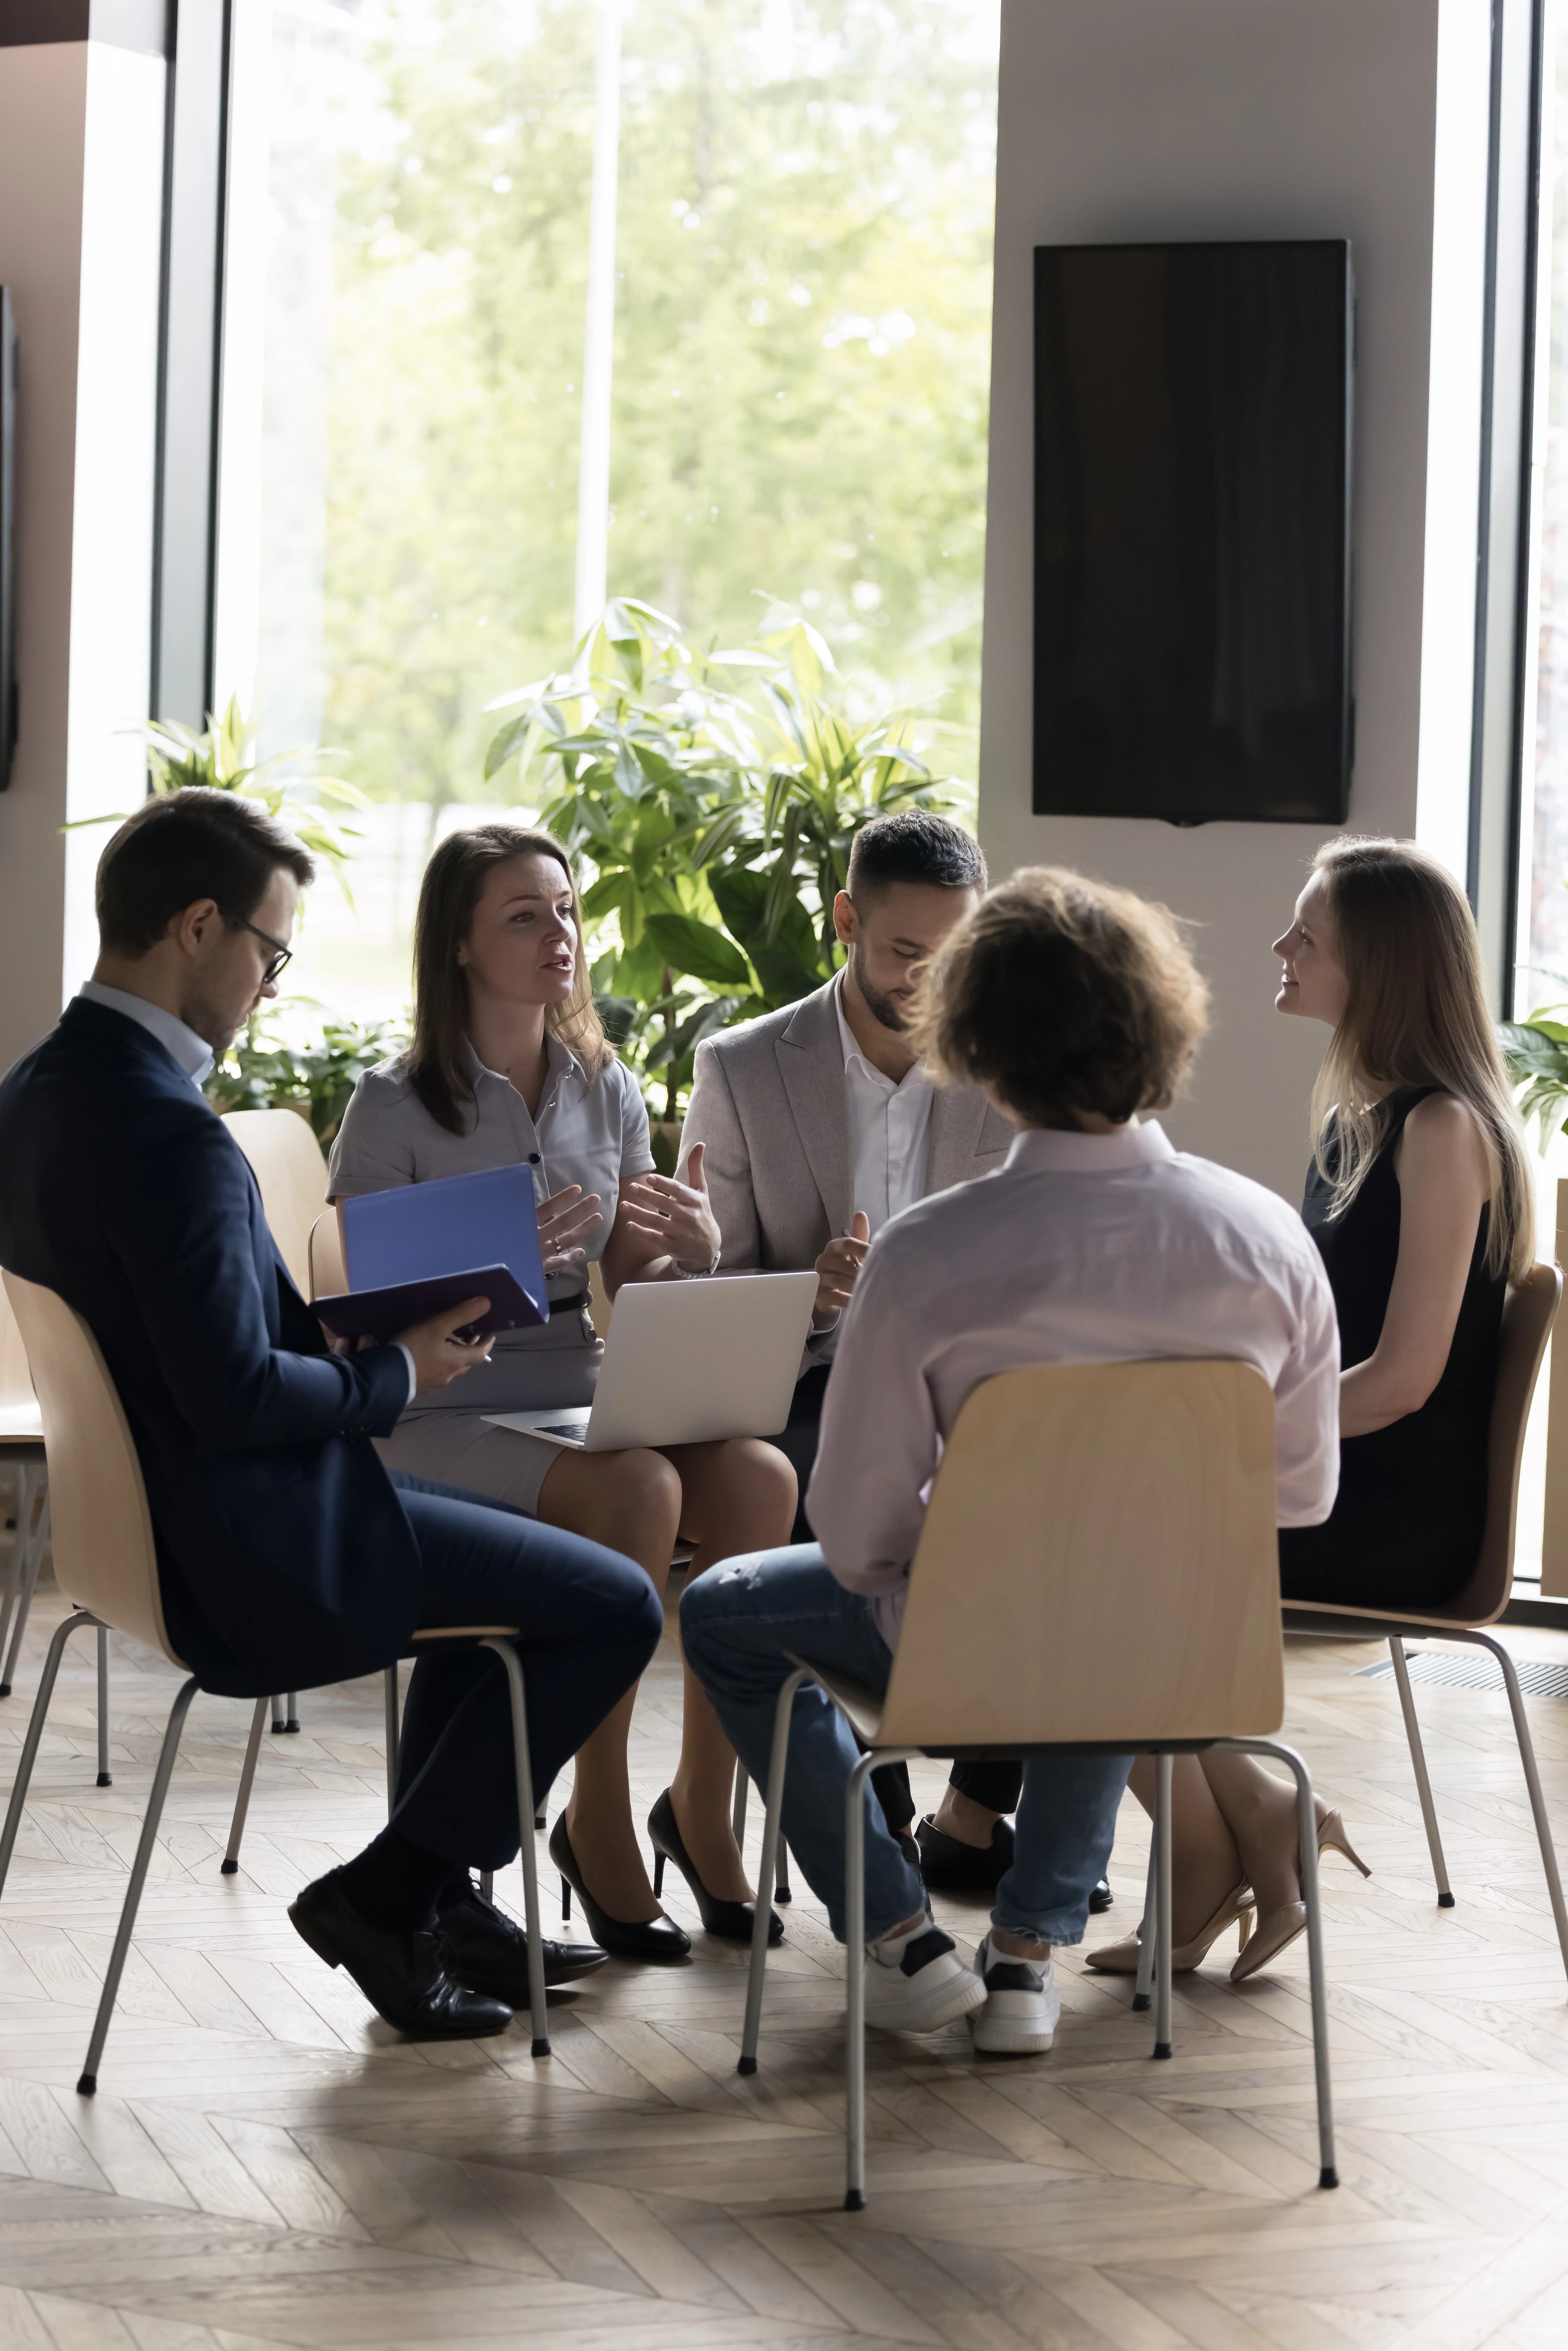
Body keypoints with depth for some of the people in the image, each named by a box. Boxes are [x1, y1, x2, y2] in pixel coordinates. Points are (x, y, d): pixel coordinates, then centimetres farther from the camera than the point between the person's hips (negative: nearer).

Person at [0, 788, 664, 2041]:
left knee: (501, 1538, 29)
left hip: (158, 1516, 11)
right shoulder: (169, 1132, -27)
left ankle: (437, 1898, 31)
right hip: (256, 1558, -11)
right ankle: (389, 1891, 7)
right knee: (615, 1604, -1)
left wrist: (345, 1323, 9)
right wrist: (397, 1374, -12)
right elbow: (235, 1395, -28)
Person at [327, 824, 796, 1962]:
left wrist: (695, 1253, -9)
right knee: (638, 1489, -33)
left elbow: (634, 1292, 15)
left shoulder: (609, 1091, 11)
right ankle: (597, 1824, -16)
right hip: (439, 1417, -5)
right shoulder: (396, 1108, -5)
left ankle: (703, 1802, -10)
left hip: (583, 1397, 5)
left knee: (762, 1479, -25)